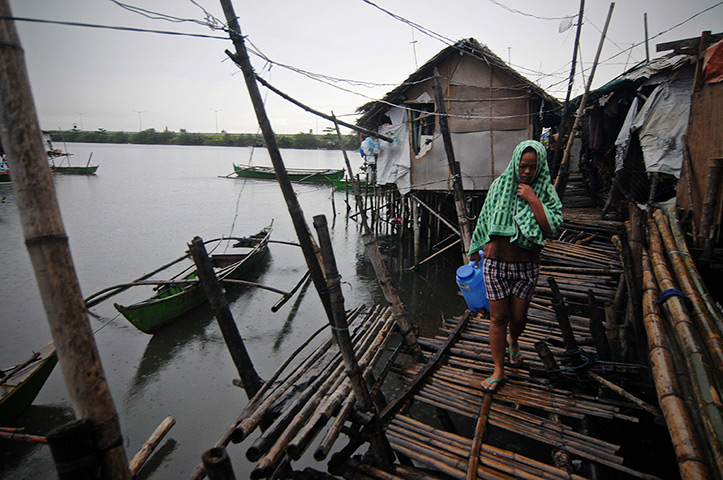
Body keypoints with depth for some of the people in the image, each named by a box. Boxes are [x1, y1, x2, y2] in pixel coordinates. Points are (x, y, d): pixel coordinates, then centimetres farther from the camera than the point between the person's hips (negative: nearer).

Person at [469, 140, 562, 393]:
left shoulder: (545, 191, -4)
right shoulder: (500, 185, -1)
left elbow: (551, 227, -15)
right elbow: (485, 220, 9)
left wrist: (532, 199, -20)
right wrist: (476, 249, 16)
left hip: (526, 265, 0)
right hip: (495, 262, 0)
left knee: (519, 317, 12)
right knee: (498, 317, 5)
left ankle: (512, 341, 49)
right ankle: (498, 371, 19)